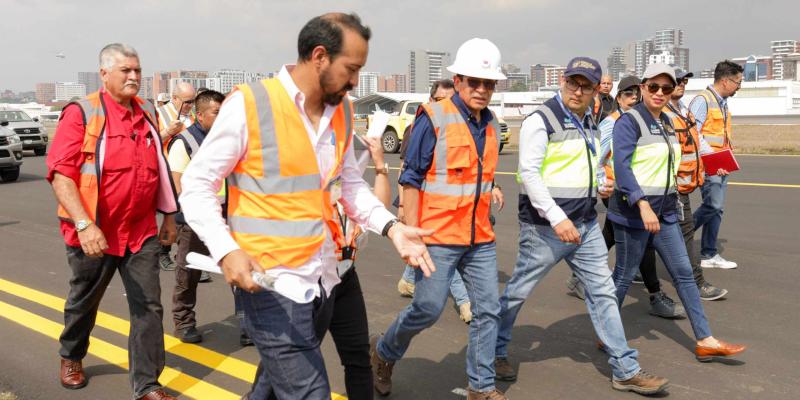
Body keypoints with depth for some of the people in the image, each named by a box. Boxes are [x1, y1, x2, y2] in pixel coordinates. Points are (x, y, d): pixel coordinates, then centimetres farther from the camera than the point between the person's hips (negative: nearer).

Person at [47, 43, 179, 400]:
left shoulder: (148, 113, 7)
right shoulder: (81, 113, -10)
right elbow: (60, 173, -17)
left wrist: (168, 215, 16)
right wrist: (84, 224, -27)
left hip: (142, 232, 4)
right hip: (94, 233, -3)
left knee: (148, 308, 0)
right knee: (83, 302, 18)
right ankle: (71, 357, 46)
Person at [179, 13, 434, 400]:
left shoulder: (342, 111, 6)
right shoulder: (248, 104, -14)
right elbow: (197, 184, -9)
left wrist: (391, 227, 0)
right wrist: (226, 250, -23)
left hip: (321, 277, 7)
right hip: (270, 279, -6)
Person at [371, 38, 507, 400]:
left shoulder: (490, 123, 10)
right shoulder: (434, 118, -10)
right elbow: (411, 179, -11)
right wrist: (410, 232, -14)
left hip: (480, 238, 7)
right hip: (438, 236, -6)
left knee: (488, 310, 8)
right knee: (428, 308, -1)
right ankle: (383, 352, 27)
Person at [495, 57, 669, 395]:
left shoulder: (589, 123, 13)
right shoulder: (541, 120, -12)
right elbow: (529, 173, -19)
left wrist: (600, 187, 5)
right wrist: (557, 218, -25)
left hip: (586, 224, 7)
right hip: (545, 227, -7)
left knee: (603, 292, 7)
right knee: (517, 292, 6)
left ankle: (625, 370, 15)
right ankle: (495, 352, 27)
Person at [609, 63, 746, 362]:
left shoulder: (666, 121, 12)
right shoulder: (629, 121, -13)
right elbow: (621, 166, -23)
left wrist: (667, 202, 19)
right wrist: (643, 205, -31)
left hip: (665, 210, 8)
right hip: (633, 210, -8)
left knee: (684, 273, 9)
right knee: (624, 275, 3)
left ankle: (705, 341, 16)